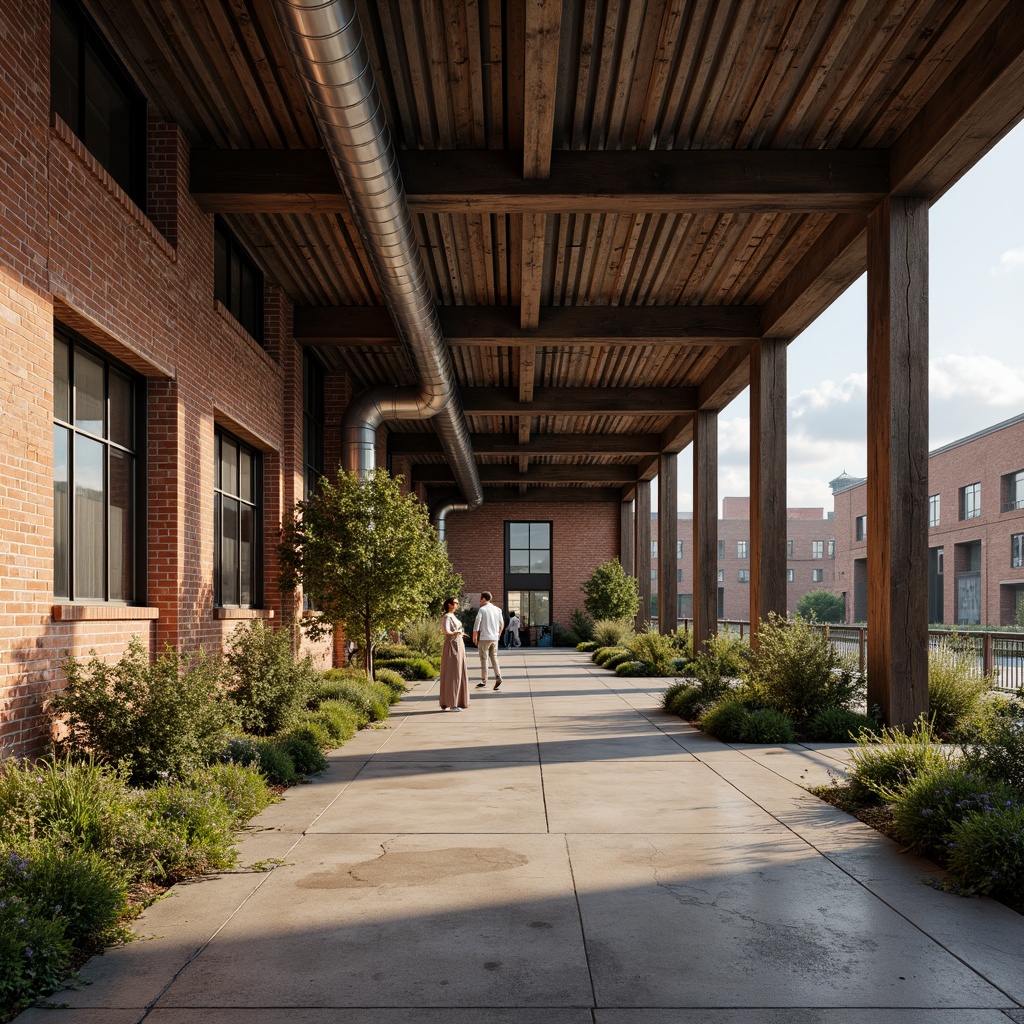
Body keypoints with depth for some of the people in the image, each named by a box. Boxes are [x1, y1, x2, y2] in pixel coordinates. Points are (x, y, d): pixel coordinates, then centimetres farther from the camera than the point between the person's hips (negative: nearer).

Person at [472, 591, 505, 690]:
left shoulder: (482, 610, -9)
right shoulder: (497, 609, 8)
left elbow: (476, 624, -13)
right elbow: (502, 624, 14)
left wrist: (474, 637, -4)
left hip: (484, 638, -5)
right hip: (494, 638, 5)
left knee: (484, 659, 3)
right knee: (494, 658, 10)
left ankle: (484, 680, 5)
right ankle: (498, 677, -7)